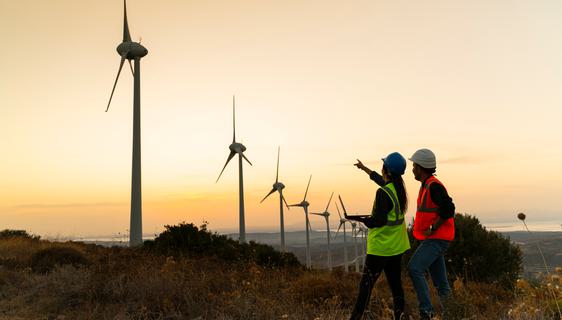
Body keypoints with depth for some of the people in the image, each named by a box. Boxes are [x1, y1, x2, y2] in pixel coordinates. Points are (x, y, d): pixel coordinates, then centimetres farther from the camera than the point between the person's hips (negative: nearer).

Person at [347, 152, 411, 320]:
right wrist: (364, 168, 38)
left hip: (380, 247, -8)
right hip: (397, 247, 8)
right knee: (395, 284, 12)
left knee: (366, 284, 1)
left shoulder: (383, 193, -20)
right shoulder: (399, 188, 5)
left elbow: (378, 221, -24)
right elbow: (382, 180, 26)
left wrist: (357, 218, -12)